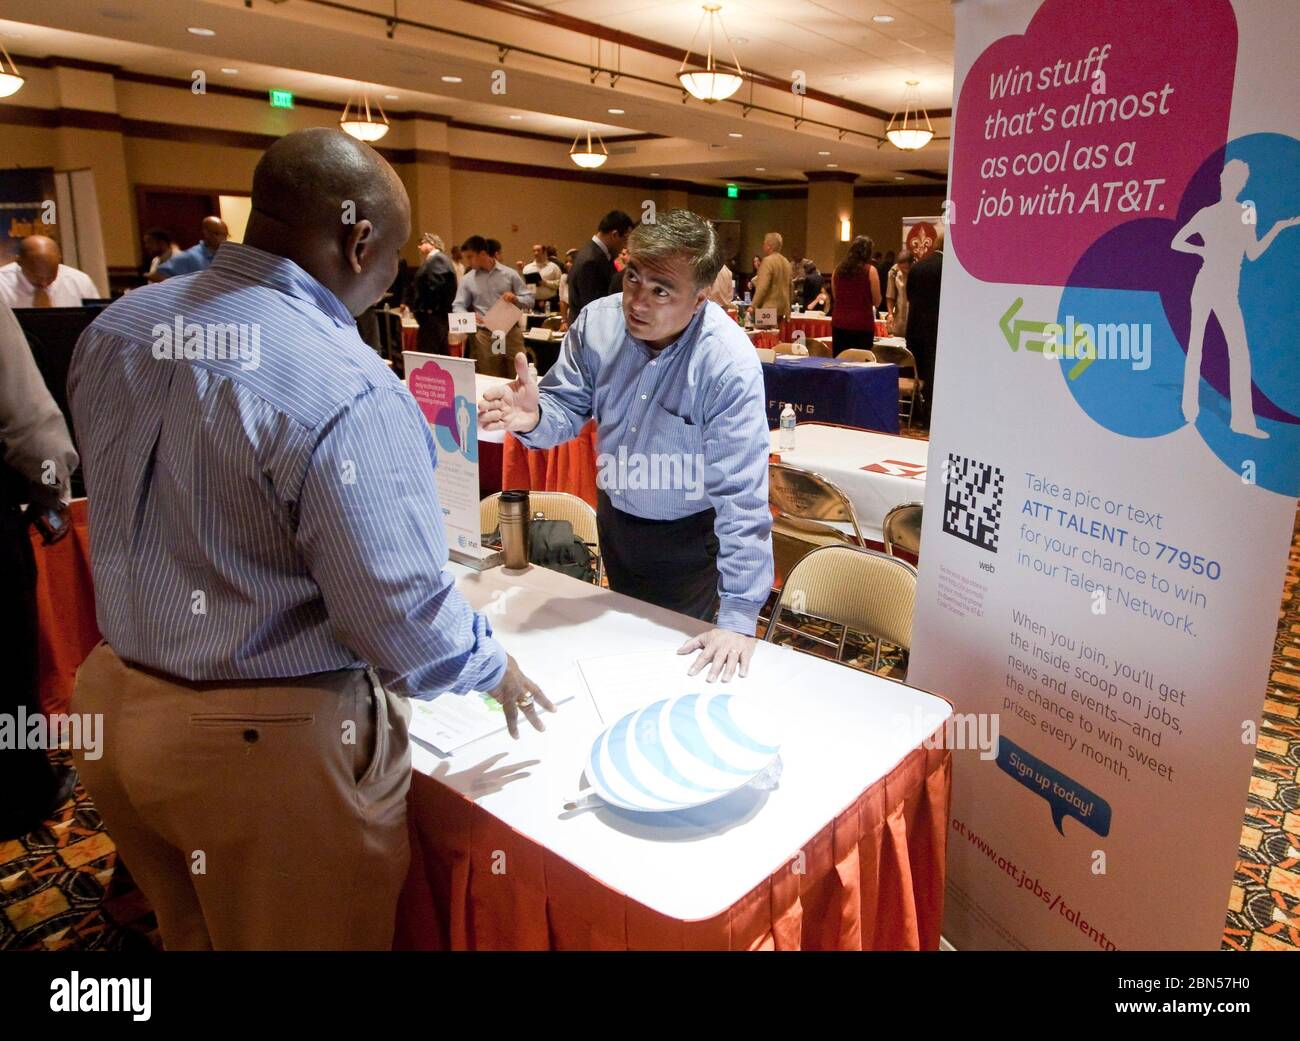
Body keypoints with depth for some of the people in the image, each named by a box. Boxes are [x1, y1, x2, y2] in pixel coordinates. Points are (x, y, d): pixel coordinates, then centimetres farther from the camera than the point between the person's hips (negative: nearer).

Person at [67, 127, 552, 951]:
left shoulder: (117, 326, -2)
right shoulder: (345, 391, -27)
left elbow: (144, 512, 9)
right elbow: (401, 620, -25)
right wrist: (494, 667, -5)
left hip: (116, 703, 7)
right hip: (268, 744, -7)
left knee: (190, 932, 29)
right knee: (308, 936, 20)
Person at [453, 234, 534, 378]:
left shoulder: (510, 274, 5)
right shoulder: (467, 279, 6)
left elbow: (529, 299, 6)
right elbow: (458, 306, 4)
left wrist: (516, 299, -16)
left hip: (511, 333, 0)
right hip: (485, 335, 1)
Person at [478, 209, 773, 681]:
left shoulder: (729, 362, -31)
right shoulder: (597, 323, -16)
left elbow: (741, 494, -32)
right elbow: (568, 409, -9)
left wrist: (738, 618, -33)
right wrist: (534, 418, -35)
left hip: (690, 534, -5)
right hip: (614, 515, 5)